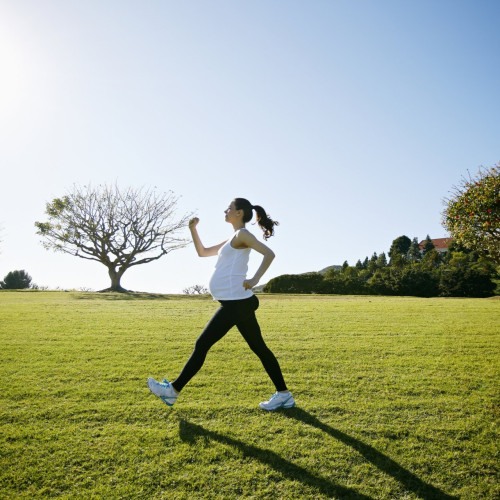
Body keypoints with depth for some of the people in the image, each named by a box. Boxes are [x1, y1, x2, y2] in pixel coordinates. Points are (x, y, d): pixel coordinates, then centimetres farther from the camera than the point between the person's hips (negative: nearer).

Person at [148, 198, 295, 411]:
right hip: (238, 303, 10)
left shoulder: (242, 235, -6)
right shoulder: (232, 240, 22)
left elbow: (269, 253, -19)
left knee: (202, 345, -2)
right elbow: (203, 252, 27)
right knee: (259, 348, 10)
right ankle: (283, 395, 16)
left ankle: (173, 391, 9)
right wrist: (193, 229, 16)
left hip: (235, 303, -10)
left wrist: (254, 279, -28)